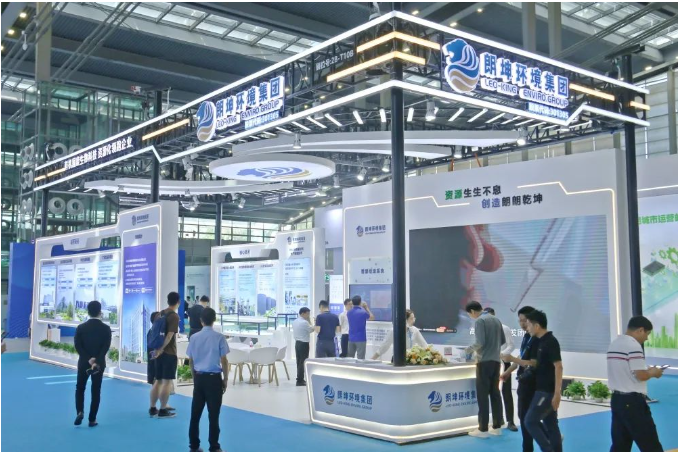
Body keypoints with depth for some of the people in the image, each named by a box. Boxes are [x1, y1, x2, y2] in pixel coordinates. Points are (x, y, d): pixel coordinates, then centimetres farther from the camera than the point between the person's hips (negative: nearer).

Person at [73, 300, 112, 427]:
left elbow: (78, 346, -9)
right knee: (96, 391, 6)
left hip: (83, 363, 0)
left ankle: (80, 412, -3)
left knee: (80, 389, 17)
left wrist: (88, 359, -12)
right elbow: (106, 347, -13)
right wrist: (97, 362, -15)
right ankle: (92, 419, 6)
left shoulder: (81, 327, -3)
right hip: (99, 363, 0)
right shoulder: (106, 328, -5)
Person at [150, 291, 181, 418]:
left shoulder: (160, 314, 12)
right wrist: (160, 349, -15)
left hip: (159, 352, 8)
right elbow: (170, 335, -21)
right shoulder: (174, 316, -13)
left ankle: (152, 409, 17)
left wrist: (157, 349, 18)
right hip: (169, 353, -8)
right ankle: (163, 410, -1)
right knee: (167, 381, -3)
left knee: (158, 380, 13)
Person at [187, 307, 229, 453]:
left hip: (199, 378, 4)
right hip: (214, 378, -4)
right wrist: (225, 379, 4)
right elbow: (224, 361, -7)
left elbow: (191, 361, 9)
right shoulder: (219, 337, -8)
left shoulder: (195, 337, 4)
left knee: (195, 414, 11)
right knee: (213, 415, 2)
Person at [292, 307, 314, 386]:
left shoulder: (295, 322, 10)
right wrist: (309, 321, -1)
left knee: (299, 361, 16)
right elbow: (312, 329, -9)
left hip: (297, 343, 9)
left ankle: (300, 379, 26)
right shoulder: (304, 322, -18)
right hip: (304, 344, -9)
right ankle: (300, 381, 0)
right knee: (303, 362, -3)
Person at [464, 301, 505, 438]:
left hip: (484, 362, -7)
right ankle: (497, 427, 14)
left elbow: (480, 342, -18)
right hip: (496, 361, 7)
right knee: (495, 393, 11)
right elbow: (503, 340, 16)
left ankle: (483, 429, -1)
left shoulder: (479, 321, -11)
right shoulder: (496, 320, 11)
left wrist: (470, 349, -1)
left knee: (483, 395, -2)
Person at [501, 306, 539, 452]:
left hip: (530, 382, -9)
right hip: (524, 381, 9)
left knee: (526, 417, -3)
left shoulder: (536, 339, -18)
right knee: (524, 415, 15)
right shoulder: (526, 336, 11)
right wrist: (508, 372, 25)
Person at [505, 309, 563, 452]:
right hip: (544, 390, 9)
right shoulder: (542, 342, 12)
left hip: (547, 392, -9)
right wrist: (513, 359, 15)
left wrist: (557, 394, -24)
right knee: (550, 425, 11)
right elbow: (536, 364, 19)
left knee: (530, 421, -6)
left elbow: (558, 367, -21)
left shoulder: (551, 342, -16)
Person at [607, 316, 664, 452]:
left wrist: (647, 371, 15)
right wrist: (653, 372, -1)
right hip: (632, 401, -9)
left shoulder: (614, 343, 12)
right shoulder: (634, 346, -16)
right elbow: (640, 375, -20)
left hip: (617, 399, 9)